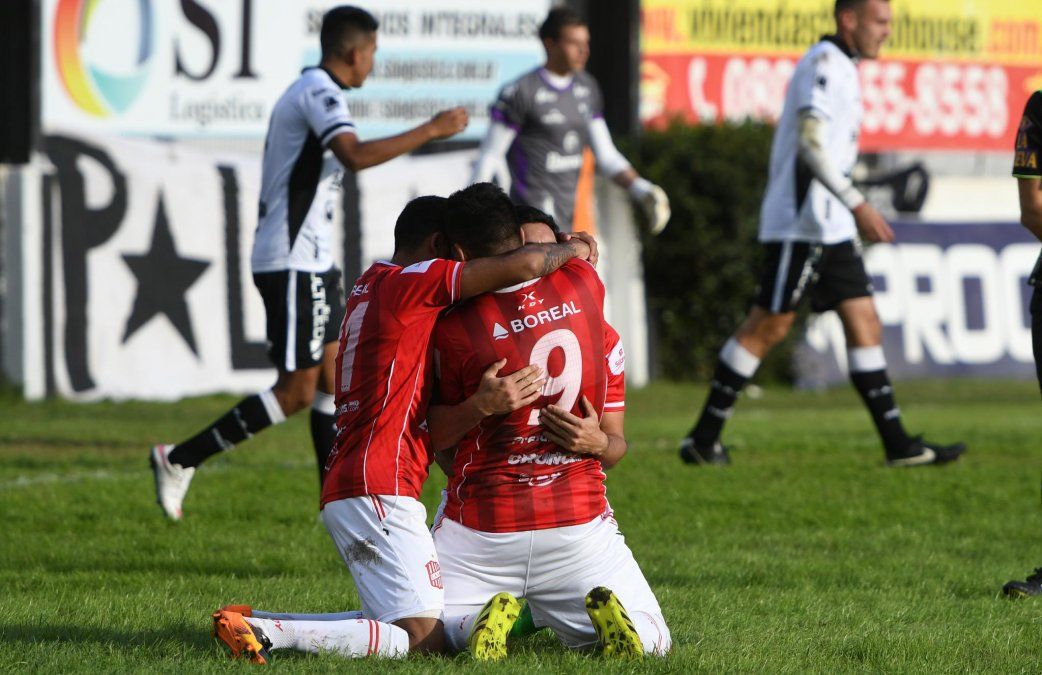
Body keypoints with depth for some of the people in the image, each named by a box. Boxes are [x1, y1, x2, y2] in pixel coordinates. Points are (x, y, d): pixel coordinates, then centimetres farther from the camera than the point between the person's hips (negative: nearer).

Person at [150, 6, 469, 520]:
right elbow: (356, 155, -32)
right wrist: (430, 131, -27)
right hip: (293, 263, -11)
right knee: (297, 391, -9)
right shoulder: (319, 92, -15)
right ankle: (178, 459, -6)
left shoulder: (307, 90, 17)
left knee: (333, 376, 10)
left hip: (310, 262, 11)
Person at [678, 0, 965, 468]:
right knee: (768, 327, -6)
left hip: (830, 229, 10)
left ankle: (898, 445, 1)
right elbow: (810, 143, -22)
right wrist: (858, 206, -27)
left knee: (864, 323, 4)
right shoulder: (824, 62, -11)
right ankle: (702, 439, -1)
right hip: (800, 223, -10)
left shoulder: (839, 67, 19)